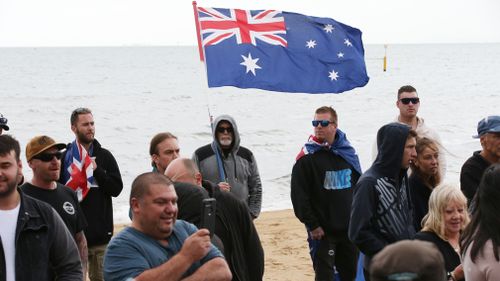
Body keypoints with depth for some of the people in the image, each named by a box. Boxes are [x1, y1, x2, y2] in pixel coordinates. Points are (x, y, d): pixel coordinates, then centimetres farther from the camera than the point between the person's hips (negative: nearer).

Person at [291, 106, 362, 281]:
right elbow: (299, 195, -10)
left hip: (350, 228, 5)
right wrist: (312, 224, -13)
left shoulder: (348, 152, 7)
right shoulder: (307, 157, -7)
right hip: (322, 231, -4)